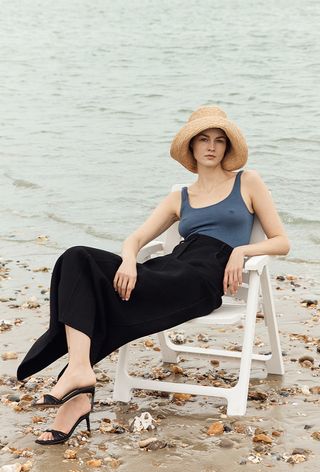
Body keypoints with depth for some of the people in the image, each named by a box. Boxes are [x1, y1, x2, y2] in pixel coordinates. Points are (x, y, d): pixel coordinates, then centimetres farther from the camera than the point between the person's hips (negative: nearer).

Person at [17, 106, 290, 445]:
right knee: (78, 259, -22)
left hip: (205, 278, -5)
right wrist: (128, 261, -11)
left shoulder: (247, 183, 15)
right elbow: (135, 239, 14)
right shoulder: (179, 199, 26)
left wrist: (242, 249, -9)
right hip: (171, 267, 5)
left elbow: (281, 242, 12)